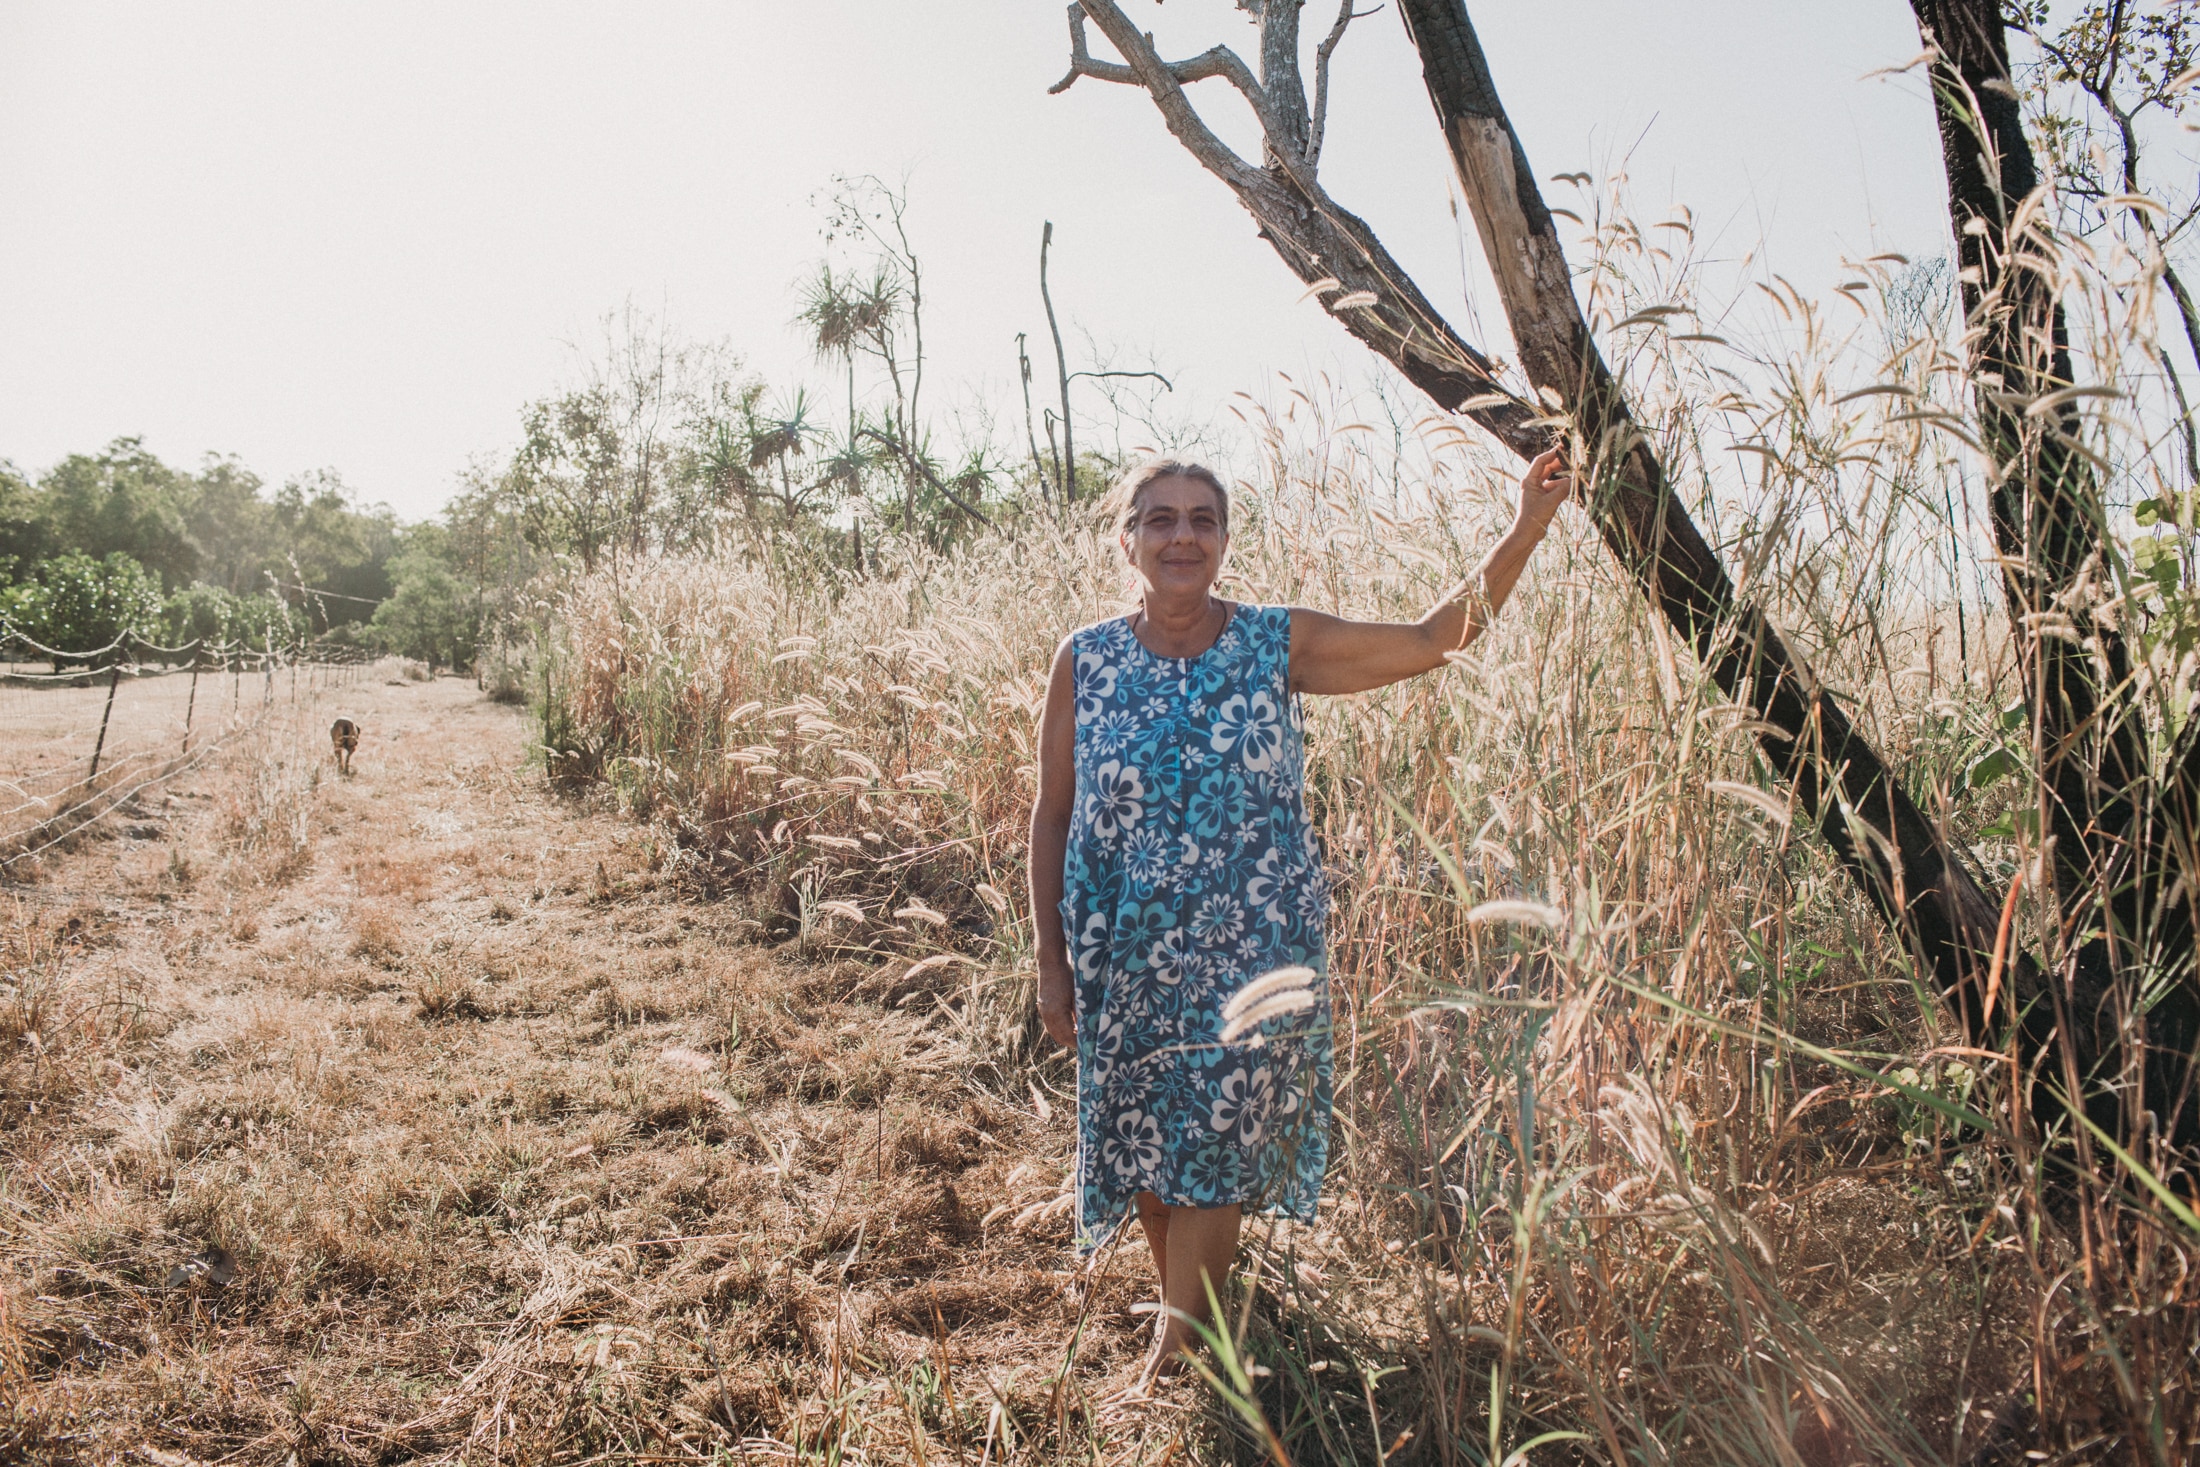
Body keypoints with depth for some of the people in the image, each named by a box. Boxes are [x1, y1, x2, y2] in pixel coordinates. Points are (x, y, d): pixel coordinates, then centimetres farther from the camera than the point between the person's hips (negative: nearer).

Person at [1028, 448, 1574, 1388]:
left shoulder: (1279, 645, -4)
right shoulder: (1084, 662, -2)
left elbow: (1436, 638, -6)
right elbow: (1052, 816, 1)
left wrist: (1525, 529, -15)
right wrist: (1052, 960, 0)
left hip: (1247, 958, -1)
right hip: (1125, 960, 1)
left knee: (1218, 1146, 5)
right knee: (1147, 1148, 13)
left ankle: (1175, 1343, 25)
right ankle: (1187, 1309, 38)